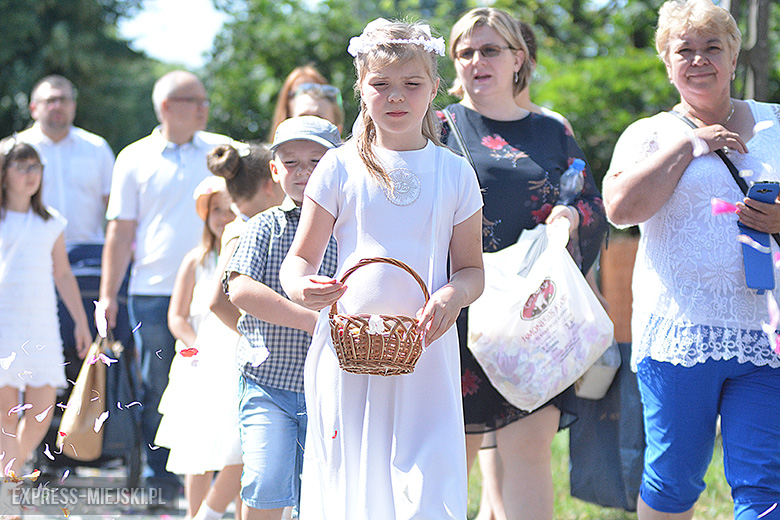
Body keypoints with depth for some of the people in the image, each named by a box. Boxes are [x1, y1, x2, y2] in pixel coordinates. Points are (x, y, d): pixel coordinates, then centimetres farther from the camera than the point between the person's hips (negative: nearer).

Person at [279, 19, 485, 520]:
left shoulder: (454, 172, 7)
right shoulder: (340, 168, 4)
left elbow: (471, 269, 10)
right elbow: (301, 257, 6)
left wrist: (453, 295, -13)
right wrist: (300, 285, -18)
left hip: (426, 355, 0)